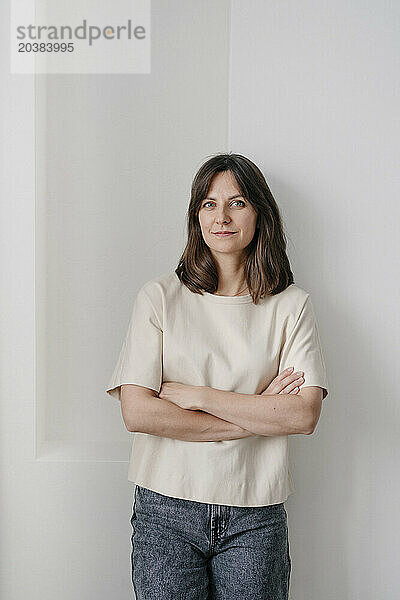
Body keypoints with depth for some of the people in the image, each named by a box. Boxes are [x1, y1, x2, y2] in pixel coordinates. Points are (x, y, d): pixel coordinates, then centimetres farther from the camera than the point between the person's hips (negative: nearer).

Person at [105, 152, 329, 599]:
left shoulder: (291, 305, 1)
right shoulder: (159, 297, -2)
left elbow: (305, 415, -9)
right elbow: (137, 413, -11)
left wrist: (196, 395, -13)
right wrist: (258, 414, -11)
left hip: (255, 518, 1)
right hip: (167, 509, 0)